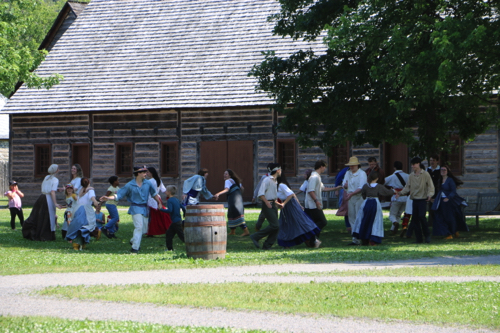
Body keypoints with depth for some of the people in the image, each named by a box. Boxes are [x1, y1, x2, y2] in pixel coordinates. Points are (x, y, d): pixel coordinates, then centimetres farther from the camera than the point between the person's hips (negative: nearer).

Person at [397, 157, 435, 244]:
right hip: (414, 199, 5)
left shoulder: (425, 174, -2)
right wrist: (400, 193, -1)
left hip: (423, 199, -5)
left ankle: (427, 235, 0)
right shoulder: (411, 175, 13)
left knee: (421, 216, -17)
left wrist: (429, 194, -21)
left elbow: (430, 185, -4)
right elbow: (408, 187, 14)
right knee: (415, 218, 2)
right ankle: (419, 238, 8)